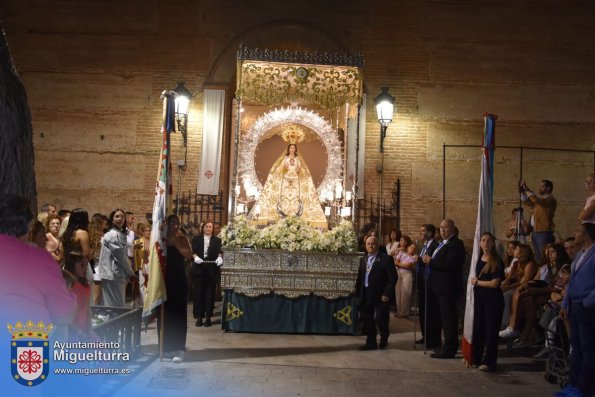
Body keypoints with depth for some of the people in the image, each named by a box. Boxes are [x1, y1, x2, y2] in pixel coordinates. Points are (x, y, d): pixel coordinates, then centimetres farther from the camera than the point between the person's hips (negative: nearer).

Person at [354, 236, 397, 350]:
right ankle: (371, 343, 20)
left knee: (380, 319, -6)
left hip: (380, 295, -6)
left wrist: (387, 294, -16)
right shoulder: (363, 260, 12)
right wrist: (358, 293, 10)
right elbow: (359, 278, 16)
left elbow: (393, 278, -11)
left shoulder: (386, 259, -8)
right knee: (367, 320, 8)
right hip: (365, 295, 6)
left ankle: (384, 339, 23)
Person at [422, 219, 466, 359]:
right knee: (446, 317, 17)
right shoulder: (444, 243, 17)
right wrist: (429, 260, 5)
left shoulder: (455, 244, -15)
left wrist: (430, 261, -18)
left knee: (448, 317, -6)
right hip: (441, 286, 11)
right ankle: (450, 347, 27)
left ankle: (449, 349, 1)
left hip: (448, 287, -11)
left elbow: (449, 264, -26)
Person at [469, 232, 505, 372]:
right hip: (479, 298, 6)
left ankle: (489, 361, 5)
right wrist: (473, 281, 1)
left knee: (491, 329, -1)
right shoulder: (479, 260, 10)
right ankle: (476, 358, 20)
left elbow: (494, 283, -14)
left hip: (493, 299, -6)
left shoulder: (497, 261, -9)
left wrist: (477, 282, -4)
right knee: (478, 327, 9)